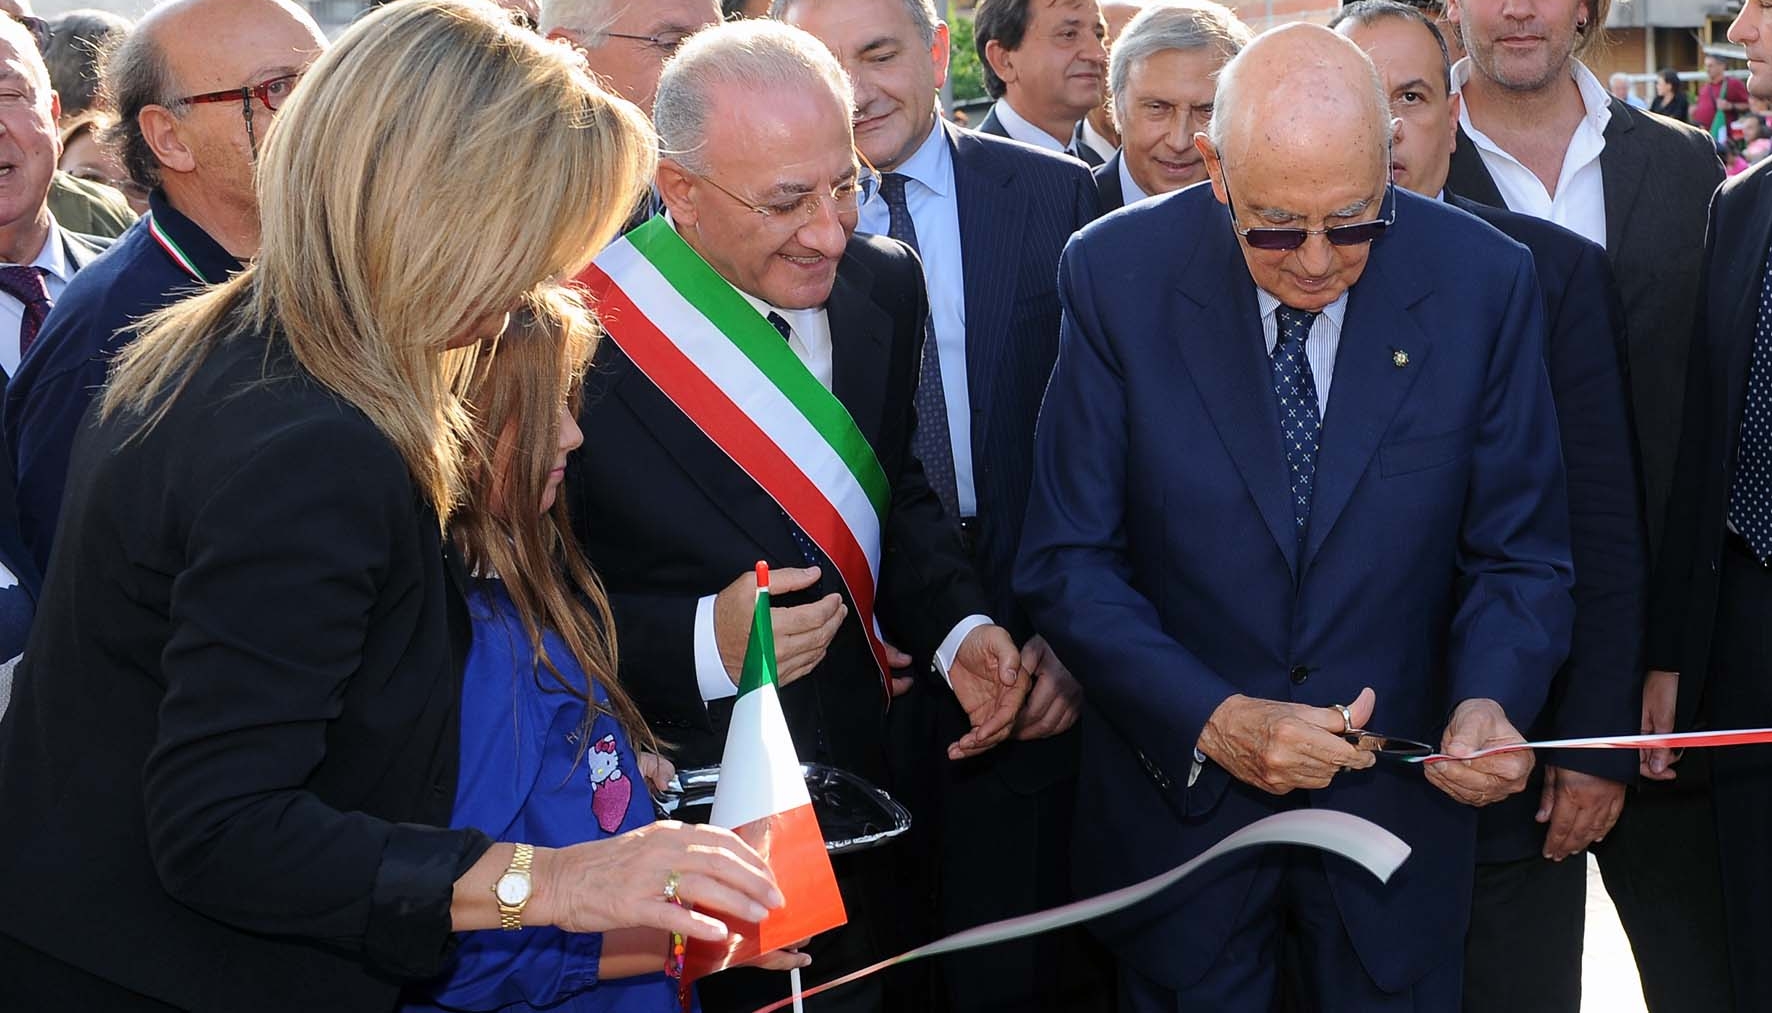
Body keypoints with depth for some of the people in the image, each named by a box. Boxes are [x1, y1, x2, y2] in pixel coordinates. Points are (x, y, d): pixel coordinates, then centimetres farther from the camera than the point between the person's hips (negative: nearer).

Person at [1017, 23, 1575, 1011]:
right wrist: (1212, 720, -21)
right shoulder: (1118, 274, -12)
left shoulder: (1486, 282, -10)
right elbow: (1070, 559, -9)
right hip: (1181, 799, 0)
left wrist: (1491, 699, -21)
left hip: (1400, 807, 1)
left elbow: (1519, 553, -2)